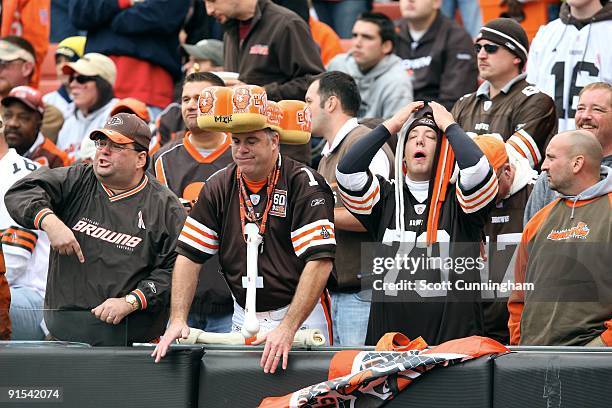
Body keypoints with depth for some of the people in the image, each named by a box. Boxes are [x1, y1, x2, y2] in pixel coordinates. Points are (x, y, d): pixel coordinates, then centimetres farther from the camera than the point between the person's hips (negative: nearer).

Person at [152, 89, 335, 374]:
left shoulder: (303, 185, -11)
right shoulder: (218, 187, 5)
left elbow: (319, 261, -19)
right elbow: (189, 256, 6)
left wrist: (287, 329, -28)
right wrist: (178, 320, -8)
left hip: (300, 315, -4)